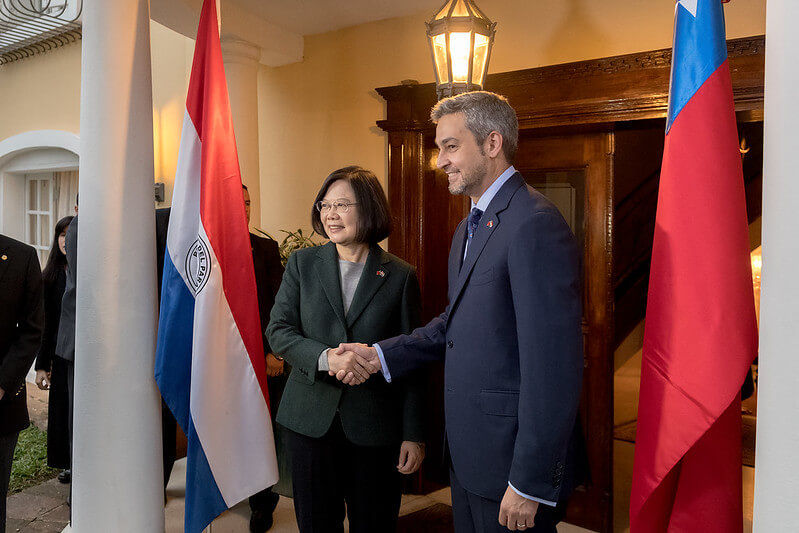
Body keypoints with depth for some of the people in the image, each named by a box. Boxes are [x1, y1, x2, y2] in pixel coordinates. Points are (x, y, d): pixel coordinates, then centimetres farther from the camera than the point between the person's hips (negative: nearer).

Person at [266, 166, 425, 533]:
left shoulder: (400, 276, -2)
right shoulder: (302, 263, 3)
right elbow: (278, 331, -1)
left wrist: (413, 434, -2)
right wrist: (326, 358, -21)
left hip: (375, 425, -1)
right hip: (310, 420, 2)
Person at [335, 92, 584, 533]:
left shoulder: (535, 225, -21)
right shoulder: (470, 228, 12)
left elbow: (553, 367, -24)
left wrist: (529, 484, -22)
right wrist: (382, 355, 6)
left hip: (512, 459, -9)